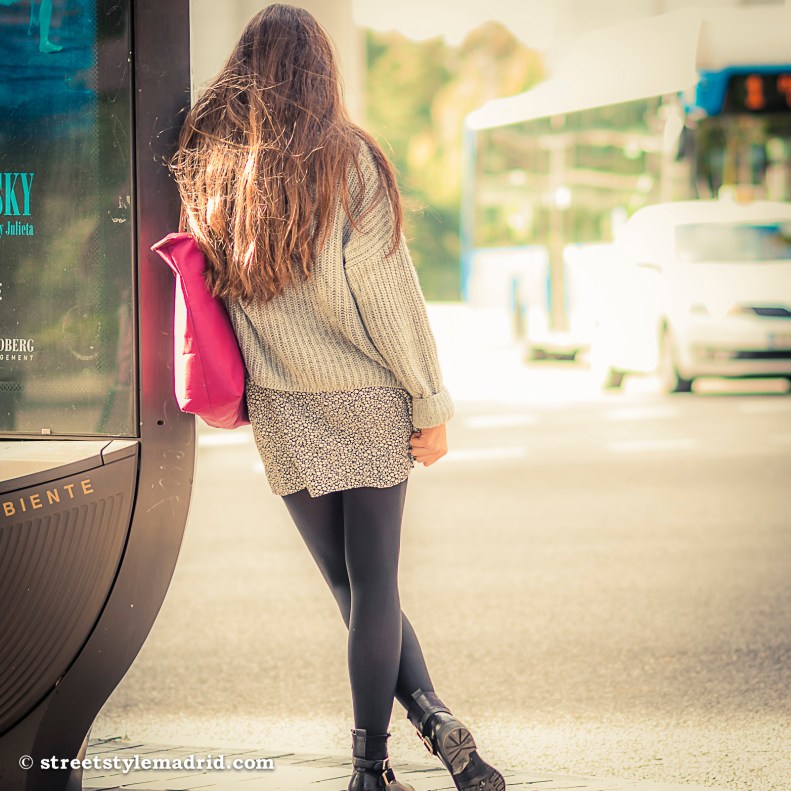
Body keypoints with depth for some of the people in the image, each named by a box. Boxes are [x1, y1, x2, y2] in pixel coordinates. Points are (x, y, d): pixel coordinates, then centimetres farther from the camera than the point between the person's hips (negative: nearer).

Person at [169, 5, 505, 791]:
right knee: (374, 584, 6)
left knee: (351, 585, 10)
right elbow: (387, 291, -10)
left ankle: (433, 719, -1)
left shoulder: (209, 165, 0)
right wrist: (430, 402, -5)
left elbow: (213, 284, 5)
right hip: (364, 401, -2)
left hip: (280, 412, 2)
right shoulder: (347, 160, -9)